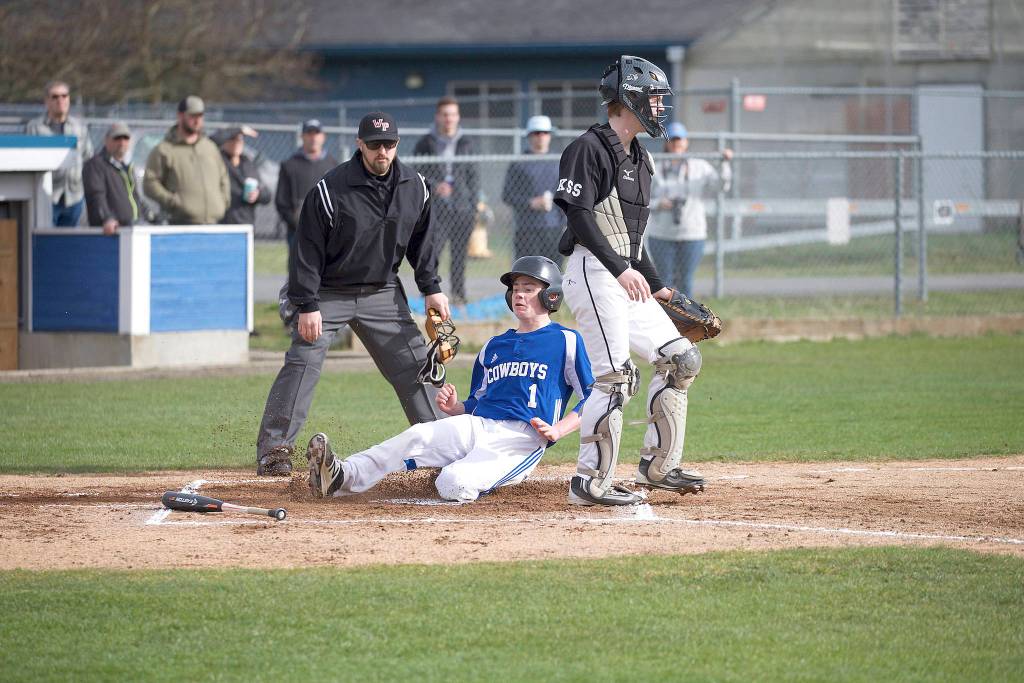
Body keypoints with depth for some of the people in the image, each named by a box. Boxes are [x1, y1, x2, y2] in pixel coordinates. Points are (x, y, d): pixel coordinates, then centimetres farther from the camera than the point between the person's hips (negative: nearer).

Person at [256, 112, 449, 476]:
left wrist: (431, 287, 6)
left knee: (415, 365, 4)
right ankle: (273, 449, -11)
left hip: (383, 293, 4)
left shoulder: (415, 187, -3)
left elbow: (421, 241, 12)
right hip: (329, 293, -4)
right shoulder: (330, 189, -19)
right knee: (302, 364, -14)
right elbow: (308, 250, -16)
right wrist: (307, 305, -19)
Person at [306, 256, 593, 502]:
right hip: (476, 425, 5)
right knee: (418, 435, -26)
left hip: (522, 439, -5)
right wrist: (454, 407, 4)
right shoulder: (494, 346, 26)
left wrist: (557, 430, -12)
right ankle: (344, 475, -40)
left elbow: (593, 398, 2)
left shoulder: (566, 341, 7)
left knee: (454, 483, -36)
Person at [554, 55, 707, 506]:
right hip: (593, 270, -10)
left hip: (627, 276, 10)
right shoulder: (589, 148, -9)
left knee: (680, 359, 9)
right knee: (615, 375, -16)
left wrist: (656, 285, 22)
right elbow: (580, 217, -17)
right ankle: (590, 483, -13)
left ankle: (657, 465, 17)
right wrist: (621, 269, -23)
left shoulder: (640, 158, 20)